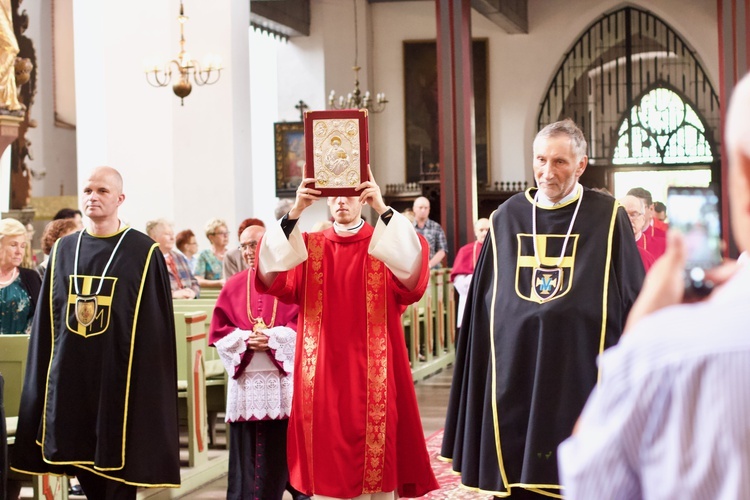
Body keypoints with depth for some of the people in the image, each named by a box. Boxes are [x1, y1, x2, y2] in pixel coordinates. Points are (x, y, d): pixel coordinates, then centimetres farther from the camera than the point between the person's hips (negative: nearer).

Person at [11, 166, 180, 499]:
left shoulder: (143, 253, -3)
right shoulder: (63, 251, 11)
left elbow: (156, 325, -5)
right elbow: (46, 322, 13)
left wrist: (151, 383, -10)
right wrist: (43, 380, 8)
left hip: (119, 380, -4)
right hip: (69, 378, 4)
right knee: (81, 464, 10)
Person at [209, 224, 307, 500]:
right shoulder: (233, 286, 10)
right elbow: (218, 331, 7)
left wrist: (273, 338, -17)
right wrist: (245, 340, -12)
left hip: (284, 380, -3)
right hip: (246, 381, 3)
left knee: (286, 447, 0)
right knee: (248, 451, 3)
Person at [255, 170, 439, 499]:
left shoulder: (384, 245, 6)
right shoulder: (308, 246, 10)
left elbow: (413, 274, -17)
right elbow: (273, 278, -10)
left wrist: (383, 210, -24)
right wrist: (295, 213, -20)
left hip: (372, 373, -1)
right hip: (323, 374, 1)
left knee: (377, 462, -2)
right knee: (326, 462, 1)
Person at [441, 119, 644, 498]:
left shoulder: (607, 218, -1)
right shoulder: (506, 218, 8)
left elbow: (633, 300, 1)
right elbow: (482, 303, 13)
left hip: (580, 370, -2)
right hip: (515, 368, 3)